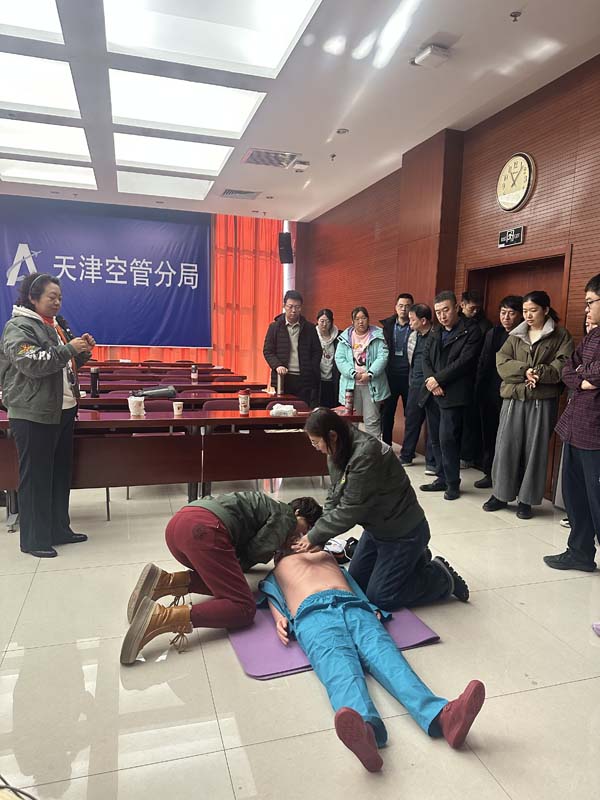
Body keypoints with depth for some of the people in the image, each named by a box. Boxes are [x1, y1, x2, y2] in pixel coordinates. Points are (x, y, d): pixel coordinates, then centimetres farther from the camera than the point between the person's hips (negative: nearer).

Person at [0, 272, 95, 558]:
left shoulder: (56, 324, 16)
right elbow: (32, 364, -21)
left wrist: (83, 351, 4)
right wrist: (69, 349, -23)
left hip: (63, 410, 8)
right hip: (34, 415, -8)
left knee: (61, 473, 13)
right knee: (36, 477, -1)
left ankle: (59, 530, 25)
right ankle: (34, 539, 11)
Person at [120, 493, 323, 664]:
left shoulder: (269, 506, 36)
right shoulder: (286, 516, 11)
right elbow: (256, 551, 2)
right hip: (204, 528, -9)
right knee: (244, 609, -6)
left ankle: (166, 581, 2)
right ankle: (162, 618, -25)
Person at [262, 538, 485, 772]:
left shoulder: (326, 555, 43)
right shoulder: (278, 569, 38)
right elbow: (273, 597, 21)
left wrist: (372, 609, 8)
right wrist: (280, 619, -3)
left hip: (354, 605, 2)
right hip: (312, 612, -2)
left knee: (386, 655, -28)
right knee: (339, 666, -34)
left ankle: (441, 716, -53)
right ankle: (365, 728, -62)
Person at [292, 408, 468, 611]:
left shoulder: (366, 455, -32)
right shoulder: (337, 453, -3)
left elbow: (350, 510, -27)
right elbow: (334, 497, 2)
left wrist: (314, 536, -17)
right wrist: (317, 537, -7)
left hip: (403, 533, -9)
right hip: (376, 529, 9)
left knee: (379, 597, -1)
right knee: (357, 581, 16)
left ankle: (441, 577, 14)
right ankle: (413, 560, 28)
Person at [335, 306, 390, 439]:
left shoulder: (378, 336, 2)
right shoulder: (345, 337, 8)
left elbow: (382, 357, -6)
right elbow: (339, 359, 0)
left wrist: (369, 374, -18)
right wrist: (354, 373, -13)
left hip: (372, 384, -2)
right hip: (351, 384, 2)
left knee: (372, 420, -3)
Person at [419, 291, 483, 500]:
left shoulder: (471, 330, -4)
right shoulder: (435, 333, 17)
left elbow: (465, 361, -13)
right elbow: (426, 359, 12)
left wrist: (438, 379, -12)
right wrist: (430, 380, -7)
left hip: (452, 394, -6)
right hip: (432, 393, 7)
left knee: (447, 439, -9)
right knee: (436, 439, 9)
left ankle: (453, 483, 5)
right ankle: (442, 478, 22)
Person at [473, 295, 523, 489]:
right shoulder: (492, 334, 9)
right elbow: (482, 363, 10)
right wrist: (478, 390, 5)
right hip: (489, 396, 6)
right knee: (488, 436, 13)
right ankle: (489, 473, 26)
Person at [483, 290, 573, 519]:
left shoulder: (561, 336, 5)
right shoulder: (515, 335, 13)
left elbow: (563, 366, -8)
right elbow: (501, 362, 0)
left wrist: (538, 373, -18)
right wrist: (525, 371, -15)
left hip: (542, 400, -2)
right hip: (513, 398, 3)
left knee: (534, 449, 2)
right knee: (506, 446, 2)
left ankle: (526, 500, 14)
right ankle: (501, 494, 16)